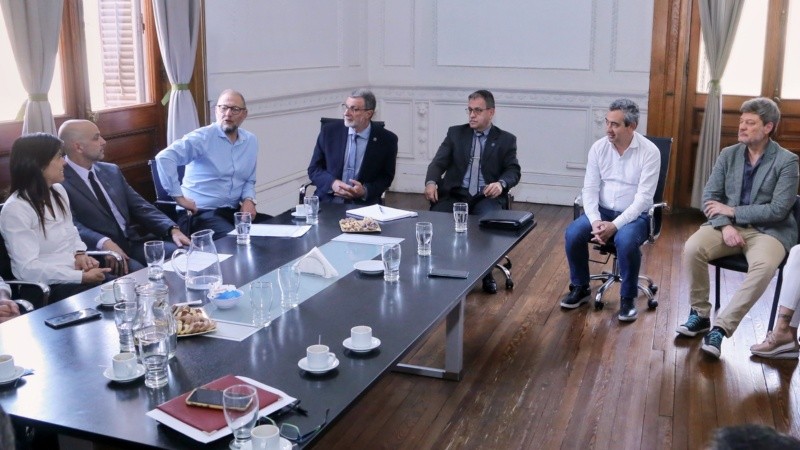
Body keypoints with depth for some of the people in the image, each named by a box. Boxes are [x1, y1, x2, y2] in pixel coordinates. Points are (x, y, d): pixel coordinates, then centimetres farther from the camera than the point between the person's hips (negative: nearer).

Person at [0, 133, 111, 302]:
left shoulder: (58, 191, 10)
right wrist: (81, 277, -23)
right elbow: (29, 268, -20)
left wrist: (80, 254, 0)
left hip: (77, 273, 7)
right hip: (47, 288, -7)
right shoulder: (15, 209, -15)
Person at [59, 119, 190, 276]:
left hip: (135, 243, 6)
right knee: (139, 272, -35)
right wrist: (104, 242, -35)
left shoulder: (111, 171, 18)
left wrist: (173, 229, -2)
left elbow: (140, 207, 14)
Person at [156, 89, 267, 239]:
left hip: (233, 211, 7)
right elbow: (164, 157, -21)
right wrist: (179, 197, -19)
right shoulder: (202, 137, -10)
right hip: (201, 212, -7)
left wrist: (249, 200, -1)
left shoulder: (251, 141, 10)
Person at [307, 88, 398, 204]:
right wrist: (332, 183, -12)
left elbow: (386, 177, 7)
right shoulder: (329, 131, 3)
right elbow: (314, 169, 7)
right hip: (327, 202, 1)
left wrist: (365, 191, -11)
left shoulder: (387, 140, -1)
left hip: (363, 204, -1)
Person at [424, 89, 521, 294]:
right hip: (456, 193, 1)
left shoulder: (506, 139, 12)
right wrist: (431, 182, -18)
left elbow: (514, 170, 2)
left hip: (487, 196, -1)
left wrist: (501, 183, -22)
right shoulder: (455, 133, 14)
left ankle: (485, 272, -10)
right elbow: (439, 162, 5)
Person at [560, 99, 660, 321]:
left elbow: (644, 197, -18)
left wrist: (615, 225, -26)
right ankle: (580, 288, 1)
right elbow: (590, 189, -3)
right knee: (572, 234, -23)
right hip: (602, 211, 4)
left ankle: (628, 298, -10)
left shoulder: (649, 151, -13)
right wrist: (595, 221, -20)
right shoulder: (598, 147, -2)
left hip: (634, 215, -3)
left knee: (626, 241, -35)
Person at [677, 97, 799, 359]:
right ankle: (699, 314, -7)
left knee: (764, 267, -37)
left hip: (768, 230, -3)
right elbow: (709, 196, 3)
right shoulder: (728, 155, 7)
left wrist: (732, 211, -13)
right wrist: (725, 225, -15)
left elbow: (778, 210, -12)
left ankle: (720, 327, -30)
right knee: (692, 248, -27)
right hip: (729, 225, 3)